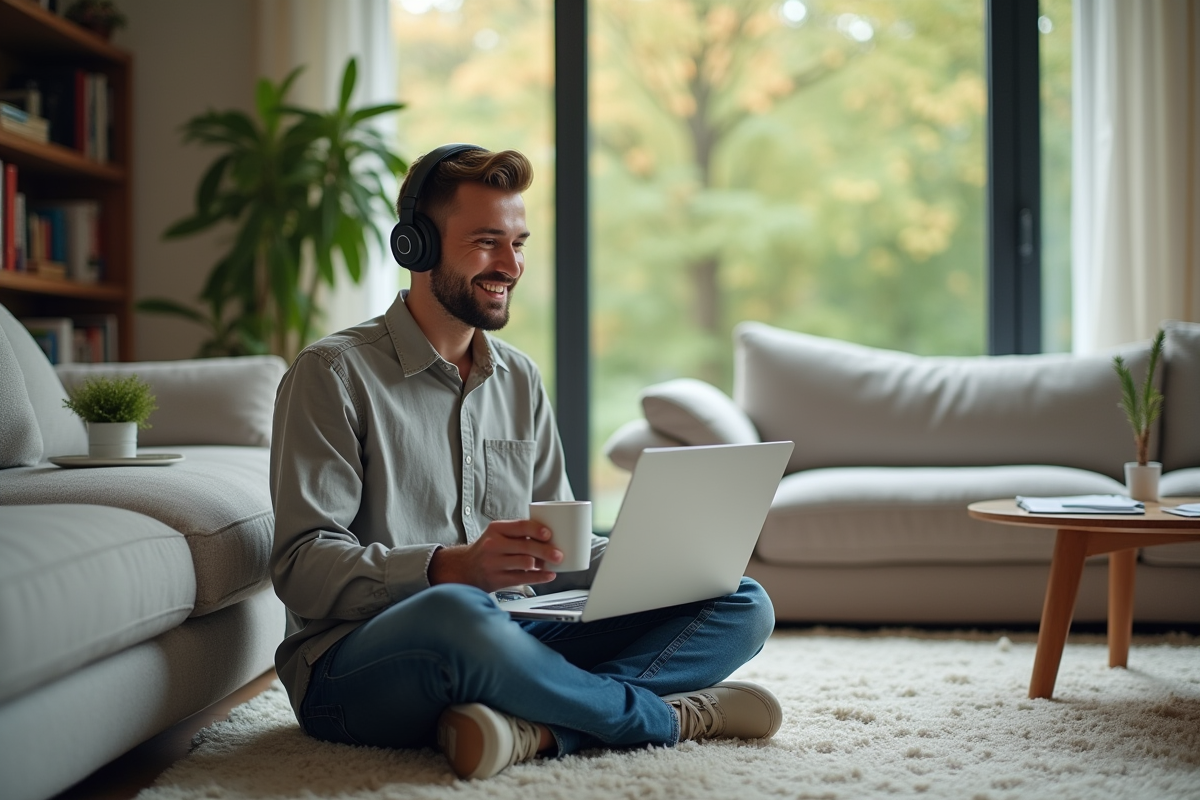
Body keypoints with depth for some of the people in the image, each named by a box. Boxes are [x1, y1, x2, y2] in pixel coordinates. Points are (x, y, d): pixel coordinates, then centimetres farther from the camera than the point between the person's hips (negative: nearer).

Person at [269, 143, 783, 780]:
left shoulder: (519, 379, 17)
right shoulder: (334, 374, -4)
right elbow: (301, 566, -13)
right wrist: (454, 566, -29)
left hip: (508, 639, 7)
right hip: (356, 668, -6)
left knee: (742, 604, -7)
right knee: (456, 612, -42)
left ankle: (536, 726, -32)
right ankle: (673, 716, -17)